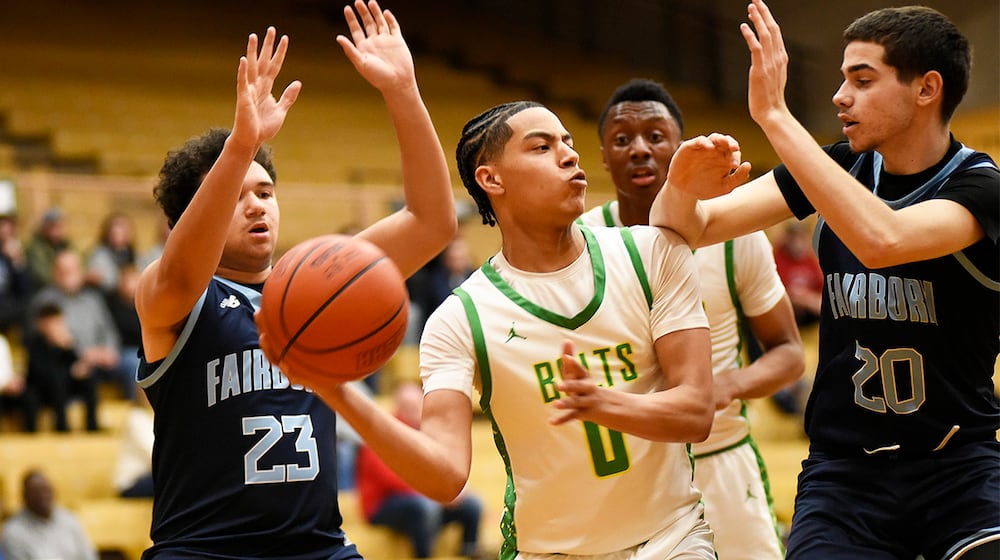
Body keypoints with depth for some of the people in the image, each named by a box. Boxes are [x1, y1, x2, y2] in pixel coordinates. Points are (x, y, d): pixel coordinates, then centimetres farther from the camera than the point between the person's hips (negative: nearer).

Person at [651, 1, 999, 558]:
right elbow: (692, 228, 2)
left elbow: (880, 240, -32)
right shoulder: (839, 168, 4)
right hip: (842, 469, 3)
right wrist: (681, 188, -22)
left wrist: (775, 115, -30)